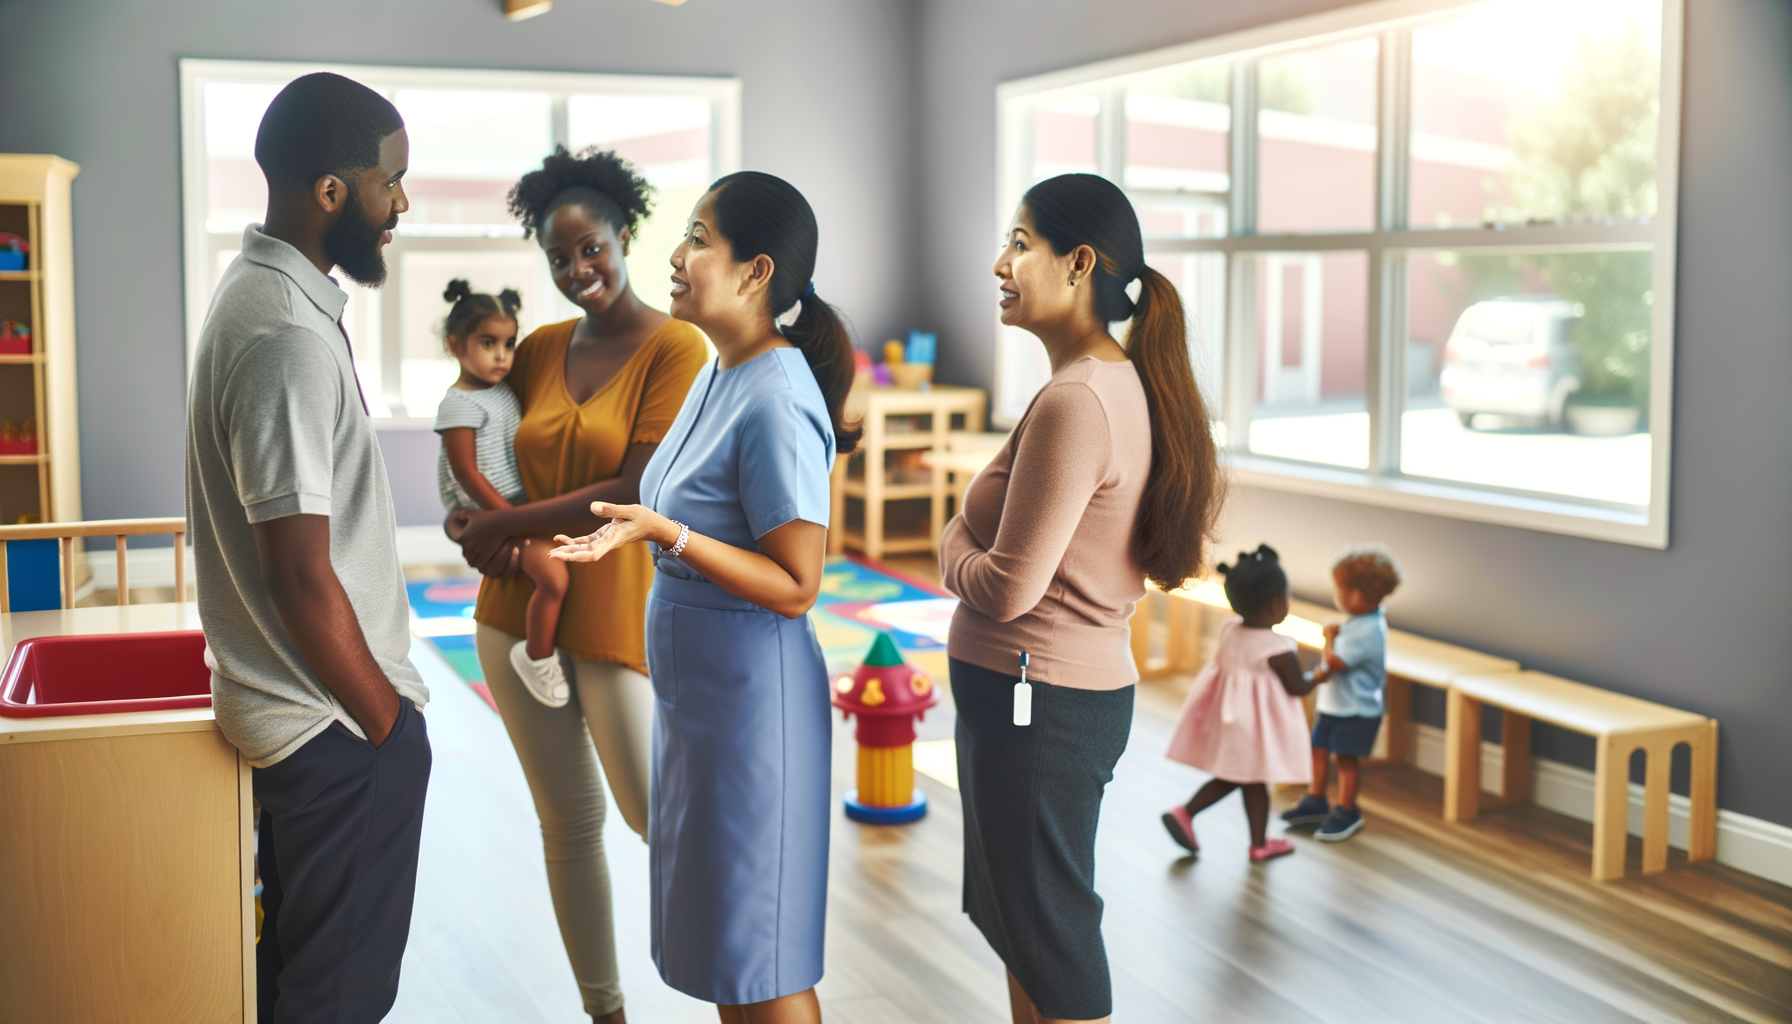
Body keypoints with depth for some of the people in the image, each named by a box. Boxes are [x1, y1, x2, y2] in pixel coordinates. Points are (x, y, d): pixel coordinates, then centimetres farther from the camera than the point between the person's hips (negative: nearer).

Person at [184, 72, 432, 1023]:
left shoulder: (262, 292, 7)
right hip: (340, 726, -10)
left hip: (292, 713, 10)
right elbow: (305, 581, -25)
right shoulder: (287, 338, -25)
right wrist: (387, 724, -13)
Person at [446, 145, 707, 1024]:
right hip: (518, 610, 5)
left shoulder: (675, 348, -10)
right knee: (569, 822, 13)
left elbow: (638, 491, -17)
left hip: (618, 611, -5)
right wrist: (469, 525, -6)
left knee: (655, 814, 4)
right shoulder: (540, 350, 7)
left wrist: (506, 524, -14)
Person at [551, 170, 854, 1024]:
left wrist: (665, 534, -30)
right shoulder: (718, 375, 7)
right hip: (696, 687, 10)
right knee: (715, 930, 20)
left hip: (751, 691, -9)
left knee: (761, 955, 3)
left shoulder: (777, 401, -22)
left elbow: (795, 586, -24)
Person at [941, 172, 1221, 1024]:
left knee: (1052, 949, 4)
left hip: (1034, 700, -10)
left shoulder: (1074, 403, -22)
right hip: (1089, 685, 10)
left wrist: (953, 546, -1)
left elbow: (1005, 589, -23)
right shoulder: (1130, 384, 8)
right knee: (1018, 921, 22)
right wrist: (974, 543, 5)